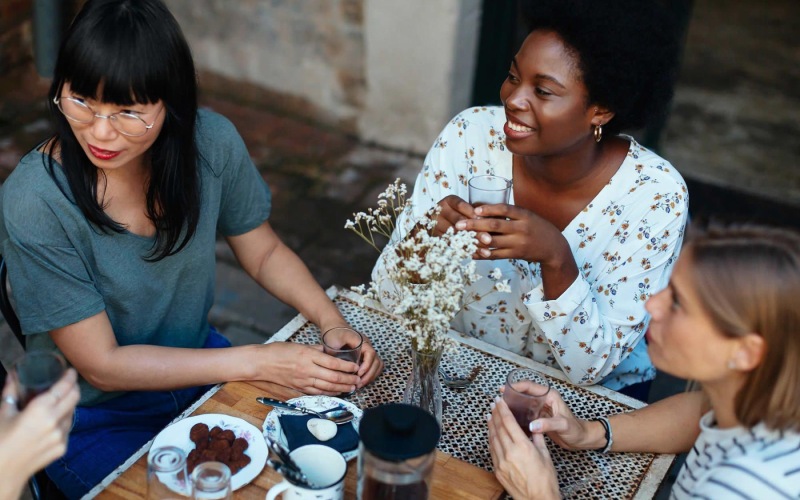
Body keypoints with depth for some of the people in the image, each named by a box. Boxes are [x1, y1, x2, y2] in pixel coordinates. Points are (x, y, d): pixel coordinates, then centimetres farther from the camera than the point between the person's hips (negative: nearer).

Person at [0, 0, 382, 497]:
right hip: (96, 420, -4)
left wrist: (335, 324, -16)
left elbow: (265, 253, 1)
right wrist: (259, 361, -26)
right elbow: (101, 365, -22)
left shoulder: (211, 141, -15)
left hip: (199, 365, 4)